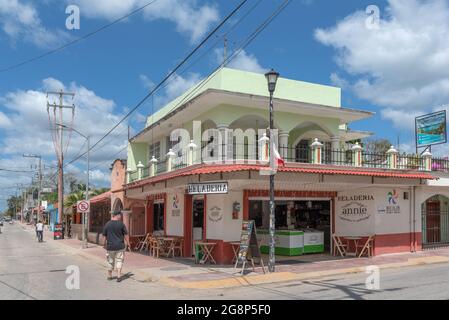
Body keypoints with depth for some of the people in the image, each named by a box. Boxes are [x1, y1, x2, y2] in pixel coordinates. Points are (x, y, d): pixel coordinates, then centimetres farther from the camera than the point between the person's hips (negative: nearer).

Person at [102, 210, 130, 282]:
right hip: (120, 246, -2)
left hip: (110, 246, 2)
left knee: (110, 261, 16)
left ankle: (109, 276, 27)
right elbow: (126, 235, -3)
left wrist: (105, 244, 18)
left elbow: (104, 236, 4)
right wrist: (128, 243, 9)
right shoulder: (121, 224, -7)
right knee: (119, 261, 7)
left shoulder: (107, 224, -2)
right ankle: (119, 276, 0)